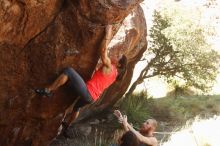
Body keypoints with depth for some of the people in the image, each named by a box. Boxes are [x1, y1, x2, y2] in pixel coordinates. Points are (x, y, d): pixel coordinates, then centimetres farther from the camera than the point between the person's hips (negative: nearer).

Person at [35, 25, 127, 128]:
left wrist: (108, 34, -14)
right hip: (91, 97, 10)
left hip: (87, 92, -10)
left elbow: (103, 51, -21)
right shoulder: (114, 73, 14)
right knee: (77, 107, 41)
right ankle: (67, 125, 59)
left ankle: (48, 91, -14)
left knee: (69, 71, -17)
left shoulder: (109, 67, -11)